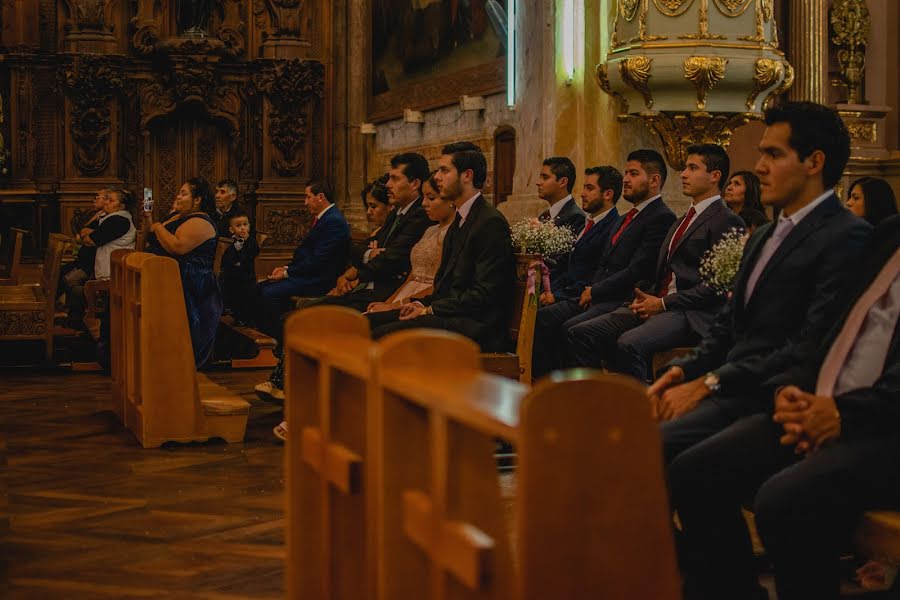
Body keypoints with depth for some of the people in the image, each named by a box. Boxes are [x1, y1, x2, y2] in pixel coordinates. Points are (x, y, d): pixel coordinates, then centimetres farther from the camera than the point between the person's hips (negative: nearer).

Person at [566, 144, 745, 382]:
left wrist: (663, 304, -13)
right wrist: (645, 299, 4)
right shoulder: (683, 220, 25)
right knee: (581, 334, -8)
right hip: (658, 304, 9)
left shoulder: (727, 221, -5)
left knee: (630, 343, -35)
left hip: (692, 315, -9)